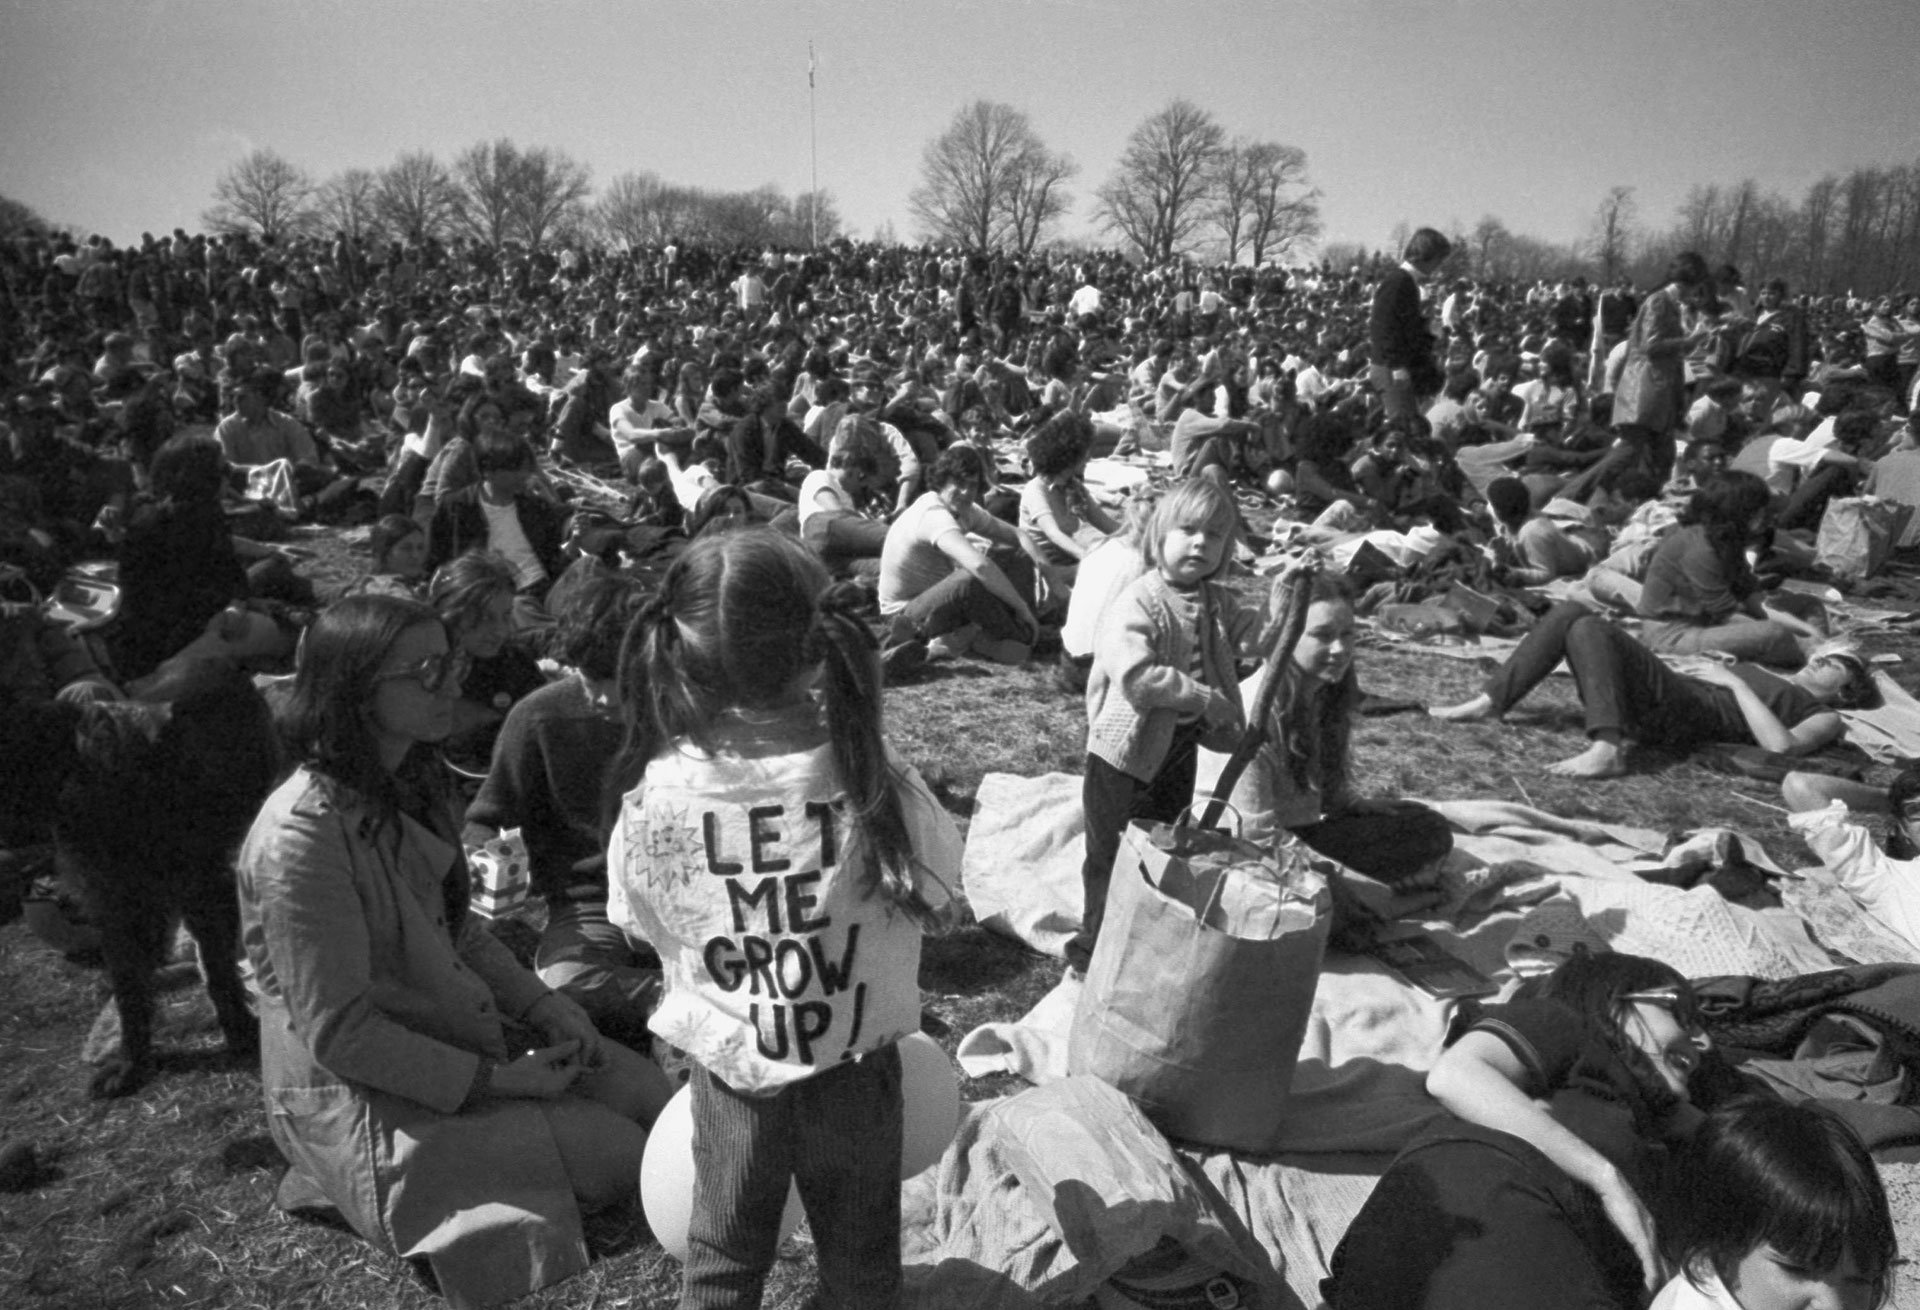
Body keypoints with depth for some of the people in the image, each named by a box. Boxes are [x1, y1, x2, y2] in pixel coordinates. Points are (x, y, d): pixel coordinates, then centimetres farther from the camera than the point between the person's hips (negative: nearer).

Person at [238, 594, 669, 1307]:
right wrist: (494, 1080, -20)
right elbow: (338, 1033, -24)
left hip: (462, 1028, 8)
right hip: (363, 1099, -8)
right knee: (618, 1155, -11)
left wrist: (544, 1005, -2)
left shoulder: (406, 787, 0)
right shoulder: (302, 834, -27)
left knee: (653, 1099, 2)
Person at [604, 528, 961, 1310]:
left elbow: (641, 924, -4)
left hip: (730, 1074, 1)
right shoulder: (873, 779, -23)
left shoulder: (653, 794, -21)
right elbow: (936, 889, -6)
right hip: (855, 1070, 0)